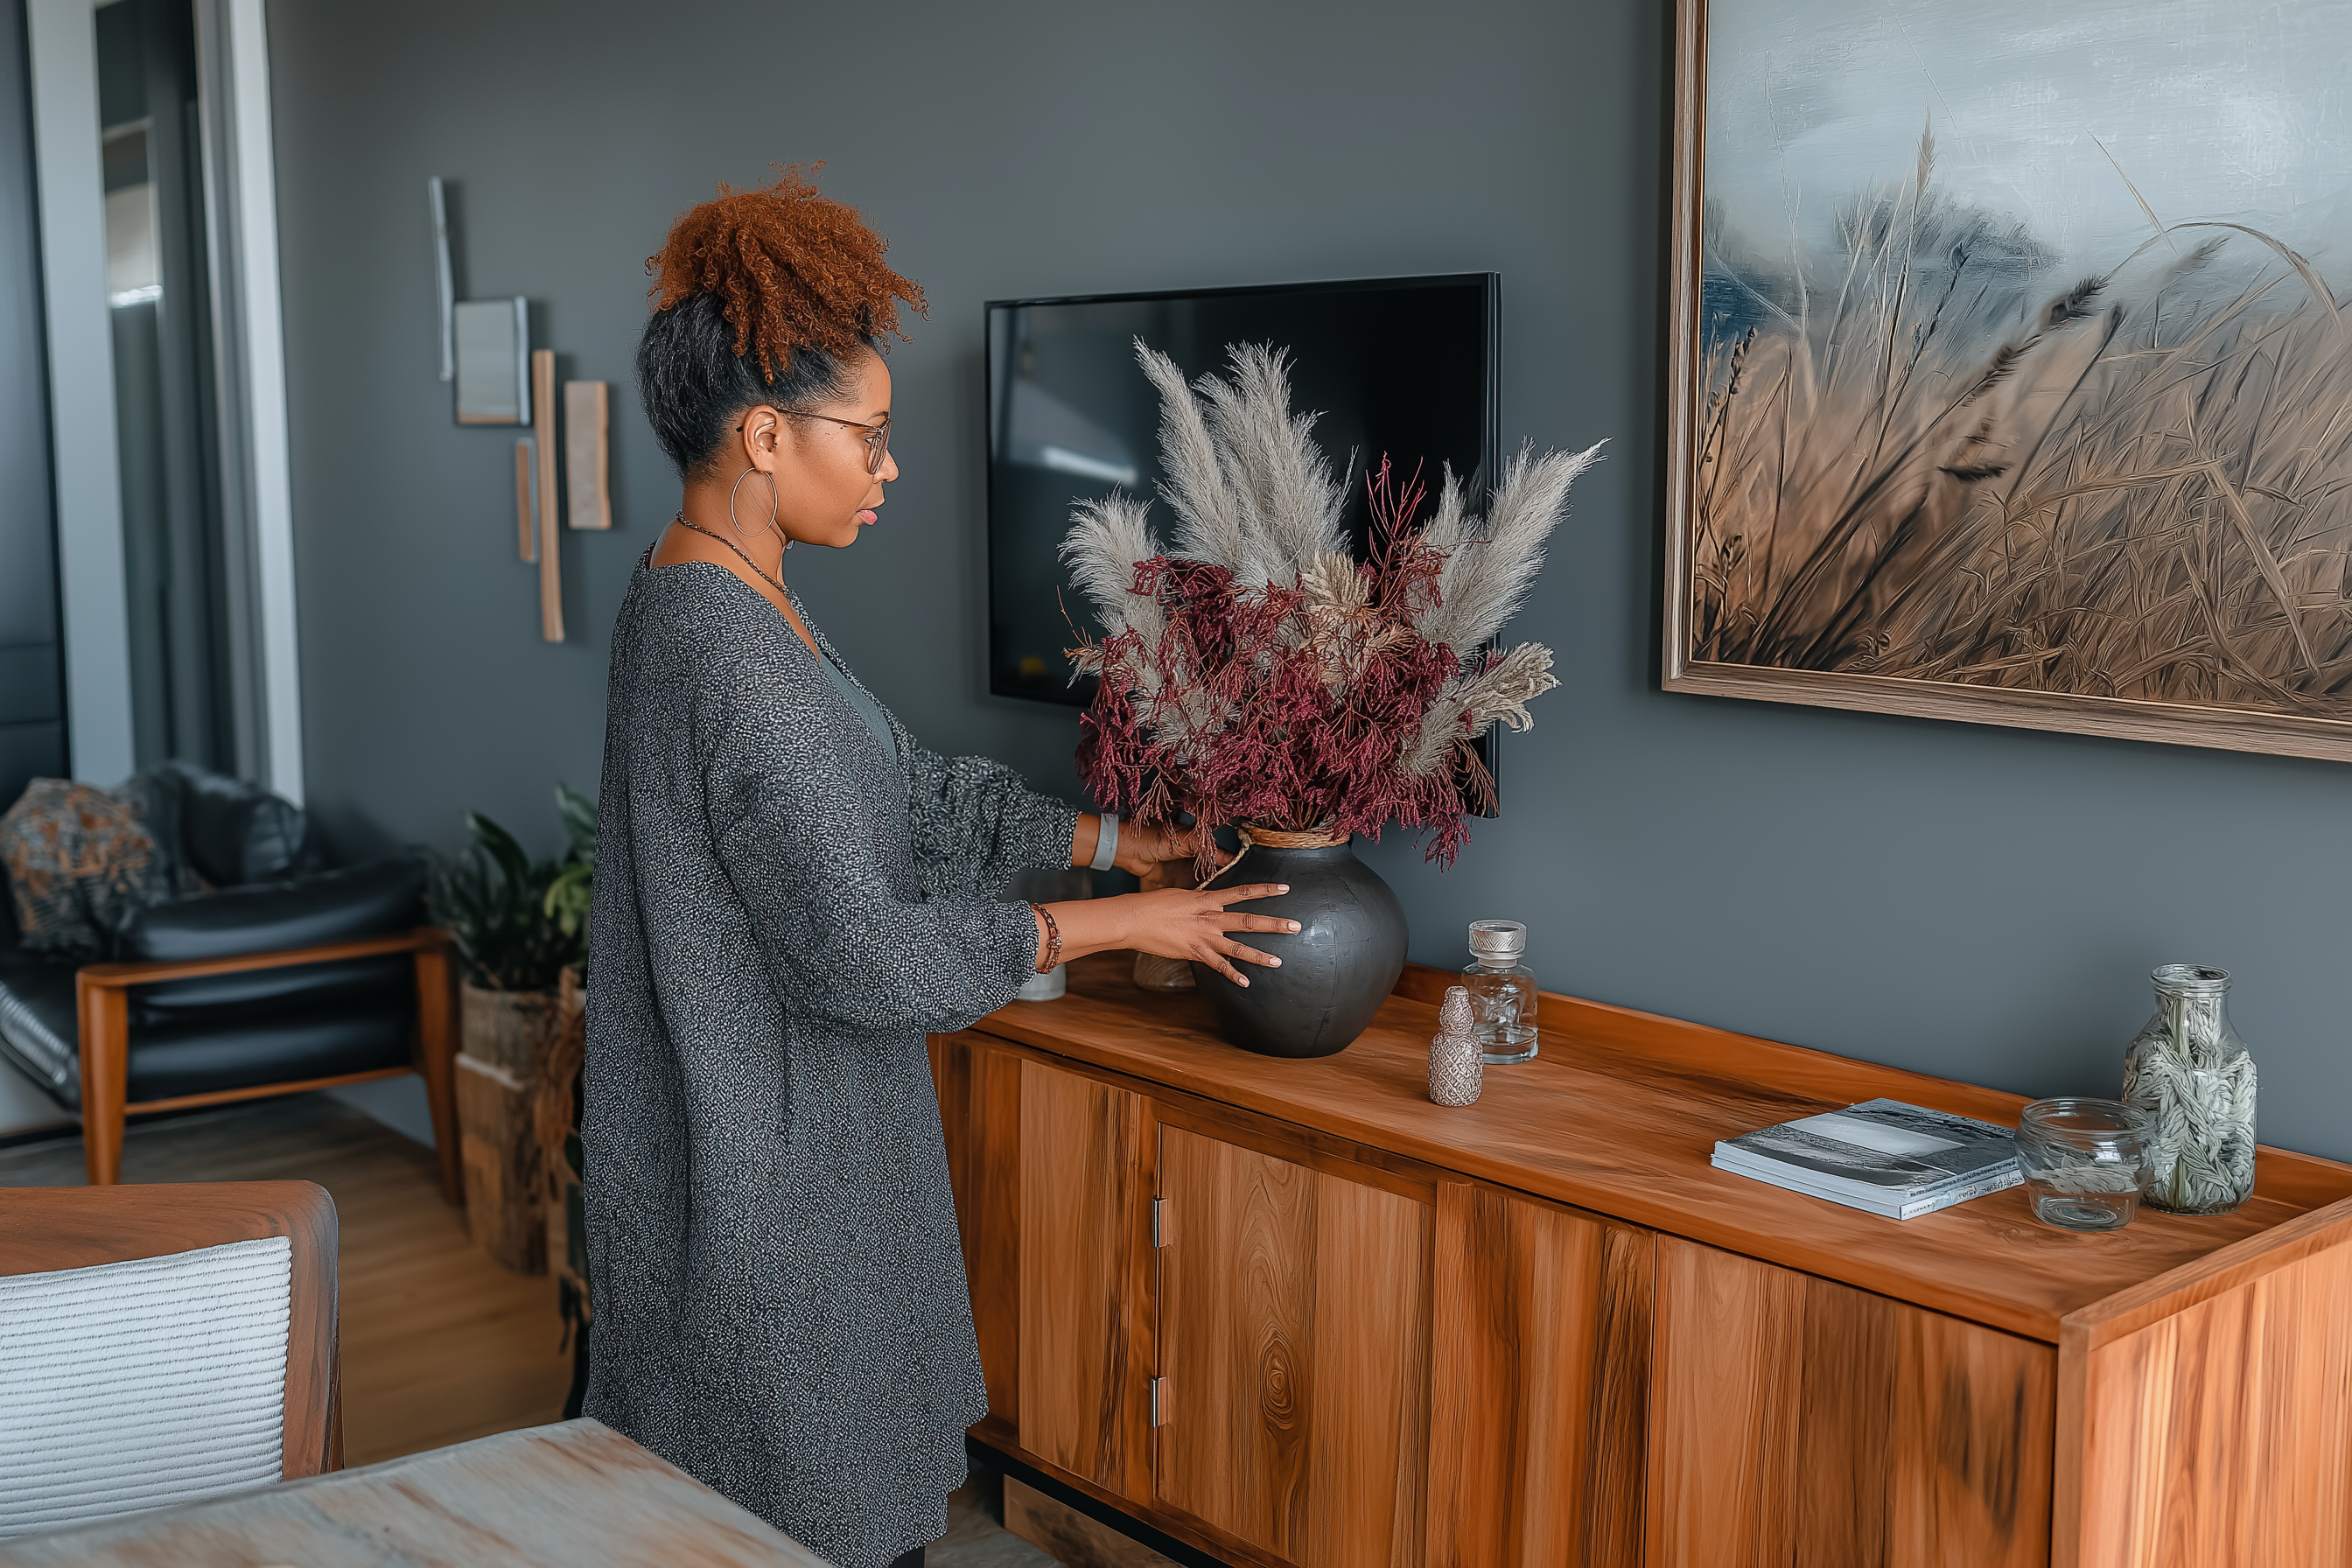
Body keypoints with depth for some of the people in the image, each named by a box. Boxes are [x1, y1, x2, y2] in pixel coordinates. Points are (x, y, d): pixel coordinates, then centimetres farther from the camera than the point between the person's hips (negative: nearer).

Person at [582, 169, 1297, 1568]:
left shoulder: (714, 603, 7)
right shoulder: (726, 652, -26)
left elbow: (915, 792, 16)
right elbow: (865, 951, -25)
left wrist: (1114, 838, 15)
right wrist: (1119, 924, -15)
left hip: (795, 1139, 10)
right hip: (769, 1174, -10)